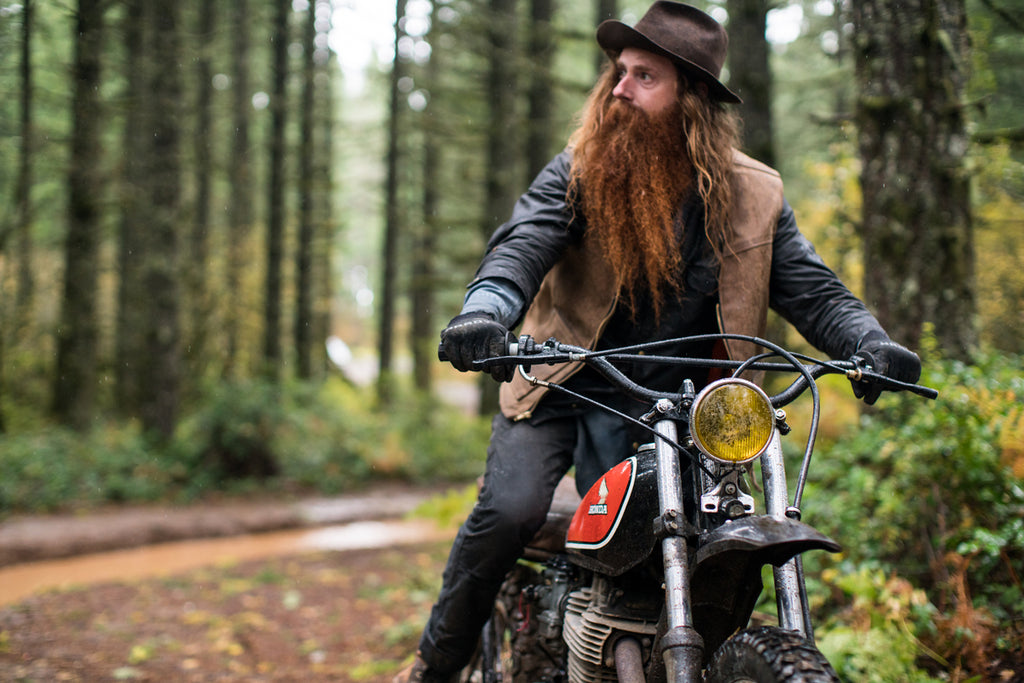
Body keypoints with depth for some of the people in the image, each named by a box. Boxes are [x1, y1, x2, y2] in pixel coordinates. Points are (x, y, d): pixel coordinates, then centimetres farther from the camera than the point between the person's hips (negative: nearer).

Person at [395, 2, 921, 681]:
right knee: (509, 512, -20)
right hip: (559, 385, -1)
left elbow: (811, 288, -1)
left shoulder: (752, 194, 0)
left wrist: (871, 344, -20)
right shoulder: (579, 170, -5)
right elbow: (521, 248, -18)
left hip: (662, 408, 1)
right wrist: (483, 314, -39)